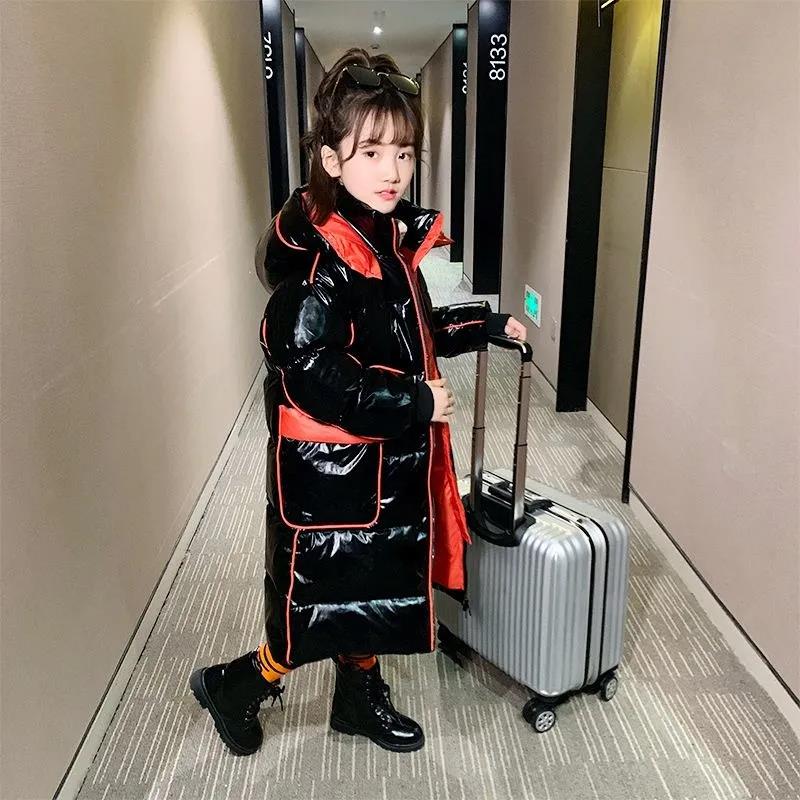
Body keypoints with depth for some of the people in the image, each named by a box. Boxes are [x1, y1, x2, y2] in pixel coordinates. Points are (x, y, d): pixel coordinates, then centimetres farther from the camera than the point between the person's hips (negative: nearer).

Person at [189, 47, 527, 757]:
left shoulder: (395, 238, 5)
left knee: (376, 591, 23)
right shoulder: (318, 255, -23)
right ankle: (232, 687, 33)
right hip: (330, 469, -9)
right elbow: (307, 369, -28)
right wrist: (415, 403, -23)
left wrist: (490, 324, 14)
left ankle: (361, 698, 47)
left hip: (389, 458, 9)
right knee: (326, 605, 6)